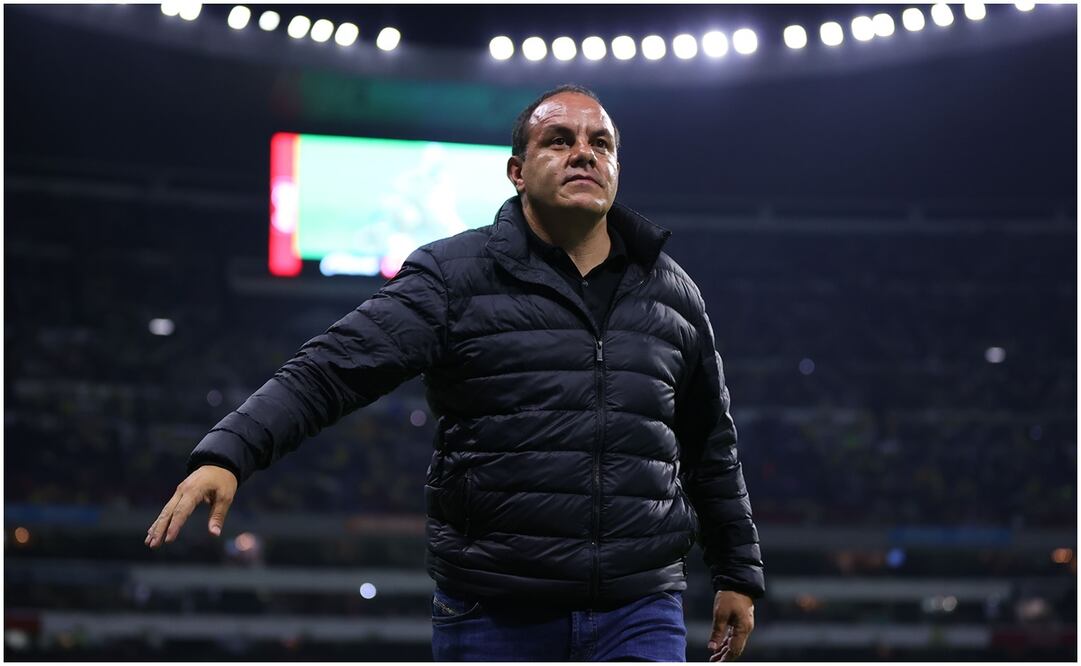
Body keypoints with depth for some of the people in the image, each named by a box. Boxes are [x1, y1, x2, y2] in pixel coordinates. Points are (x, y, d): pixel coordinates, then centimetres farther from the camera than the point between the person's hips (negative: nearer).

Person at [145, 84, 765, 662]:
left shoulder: (674, 294, 11)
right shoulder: (456, 275, -2)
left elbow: (712, 447, 21)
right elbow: (332, 368, -11)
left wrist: (739, 572, 24)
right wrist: (227, 452, -25)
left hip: (639, 614, 2)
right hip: (492, 616, -2)